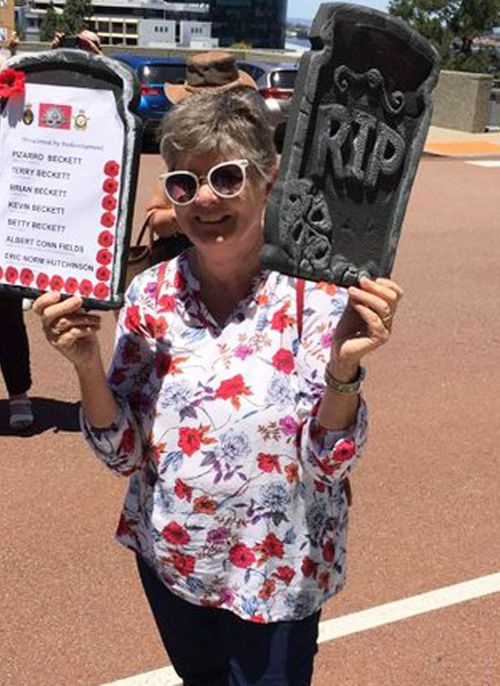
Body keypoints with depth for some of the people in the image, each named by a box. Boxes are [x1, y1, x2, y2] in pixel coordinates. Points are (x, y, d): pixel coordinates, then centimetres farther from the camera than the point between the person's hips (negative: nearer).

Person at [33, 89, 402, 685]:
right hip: (167, 562, 4)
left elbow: (328, 464, -17)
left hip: (275, 576, -4)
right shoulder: (152, 293, -9)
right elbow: (123, 454, -5)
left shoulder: (314, 295, -18)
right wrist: (86, 364, -22)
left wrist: (343, 369, -35)